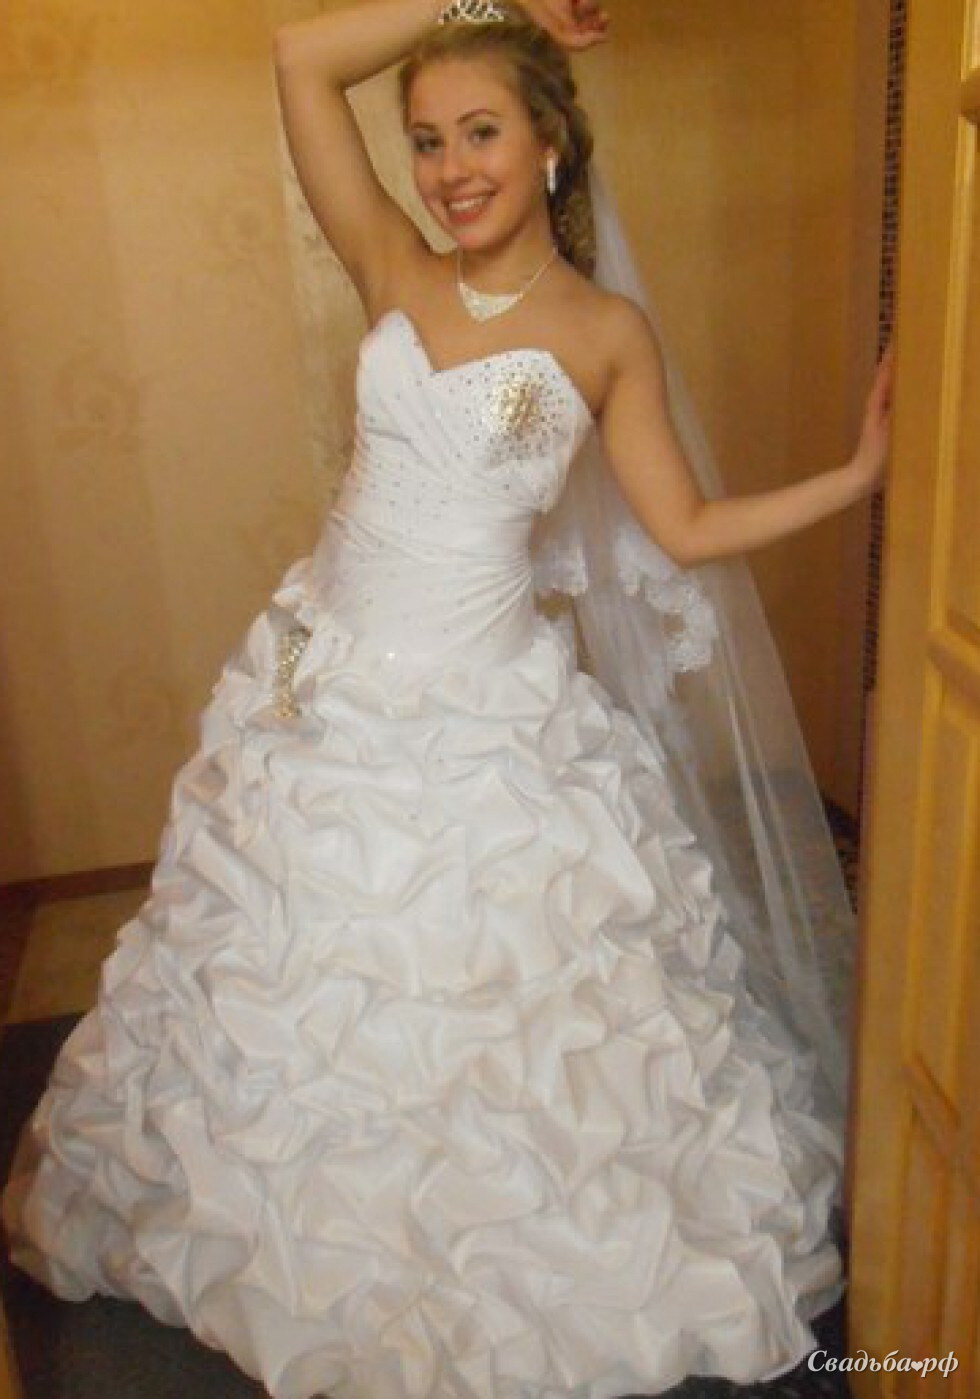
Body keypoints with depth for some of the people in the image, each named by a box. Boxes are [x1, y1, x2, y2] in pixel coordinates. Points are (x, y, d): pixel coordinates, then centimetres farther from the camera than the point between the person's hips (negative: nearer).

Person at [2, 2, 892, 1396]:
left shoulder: (610, 330, -2)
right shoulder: (394, 274, 2)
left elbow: (686, 528, 0)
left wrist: (863, 472, -6)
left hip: (494, 710, -2)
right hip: (329, 693, 3)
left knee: (520, 1009, 10)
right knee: (306, 987, 18)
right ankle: (333, 1255, 47)